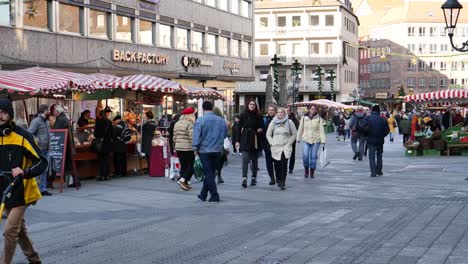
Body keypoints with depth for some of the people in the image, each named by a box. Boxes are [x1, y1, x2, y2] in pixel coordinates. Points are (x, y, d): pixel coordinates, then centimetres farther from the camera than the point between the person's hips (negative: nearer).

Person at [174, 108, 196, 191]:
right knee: (191, 165, 1)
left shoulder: (177, 124, 12)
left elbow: (175, 137, 17)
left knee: (183, 166, 12)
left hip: (178, 148, 8)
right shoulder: (190, 123, -12)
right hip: (188, 148, -7)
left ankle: (185, 183, 13)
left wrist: (175, 147, 24)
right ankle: (183, 180, -12)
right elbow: (192, 136, -20)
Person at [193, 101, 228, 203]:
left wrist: (195, 148, -1)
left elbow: (196, 136, -12)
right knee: (210, 173, 15)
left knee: (208, 173, 0)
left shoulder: (200, 121, -11)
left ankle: (215, 196, -7)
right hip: (217, 151, 5)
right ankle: (203, 195, 24)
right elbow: (225, 135, 12)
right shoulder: (221, 121, 3)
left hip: (204, 150, -4)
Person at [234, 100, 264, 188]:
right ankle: (244, 179, -17)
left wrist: (260, 130, -14)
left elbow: (262, 127, 10)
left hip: (255, 140, 1)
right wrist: (237, 140, 1)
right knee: (245, 159, -11)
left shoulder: (258, 116, 3)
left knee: (254, 160, 10)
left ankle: (254, 178, 21)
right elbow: (239, 128, 5)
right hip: (245, 140, -1)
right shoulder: (243, 115, 3)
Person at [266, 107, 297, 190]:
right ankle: (278, 180, 23)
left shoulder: (289, 122, 3)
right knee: (277, 165, 3)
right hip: (275, 147, 2)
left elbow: (294, 134, 8)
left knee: (284, 164, -13)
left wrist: (289, 143, 0)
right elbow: (268, 134, 14)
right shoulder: (273, 122, 8)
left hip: (286, 147, -2)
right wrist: (272, 143, 4)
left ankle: (283, 183, -11)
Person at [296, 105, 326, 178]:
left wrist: (323, 140, -8)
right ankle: (306, 169, 14)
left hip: (316, 140, 0)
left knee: (313, 156, 4)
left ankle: (312, 172, 17)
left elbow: (321, 130, -2)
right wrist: (298, 138, 11)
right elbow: (300, 129, 10)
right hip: (306, 140, 0)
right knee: (305, 156, -10)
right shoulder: (304, 118, 3)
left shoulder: (319, 118, 0)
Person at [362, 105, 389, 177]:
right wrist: (382, 135, 14)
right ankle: (379, 171, 21)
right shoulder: (383, 119, -1)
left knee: (372, 156, 1)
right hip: (380, 140, 2)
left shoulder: (368, 118, -7)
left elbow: (365, 128, -13)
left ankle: (373, 172, -7)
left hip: (371, 140, -2)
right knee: (379, 155, 17)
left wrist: (367, 135, 5)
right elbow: (387, 130, -2)